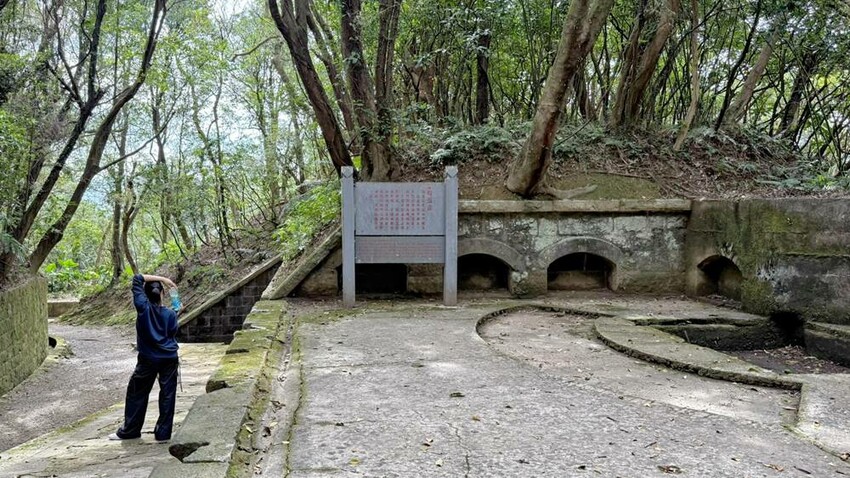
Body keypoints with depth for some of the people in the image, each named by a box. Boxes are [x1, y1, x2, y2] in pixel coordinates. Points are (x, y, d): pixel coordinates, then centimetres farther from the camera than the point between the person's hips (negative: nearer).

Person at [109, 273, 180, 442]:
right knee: (167, 394, 6)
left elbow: (137, 278, -4)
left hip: (148, 359, -1)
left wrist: (161, 278, -5)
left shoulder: (143, 307, -9)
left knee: (136, 393, 14)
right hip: (169, 358, 1)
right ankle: (163, 433, 8)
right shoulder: (170, 314, -7)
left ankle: (130, 431, 22)